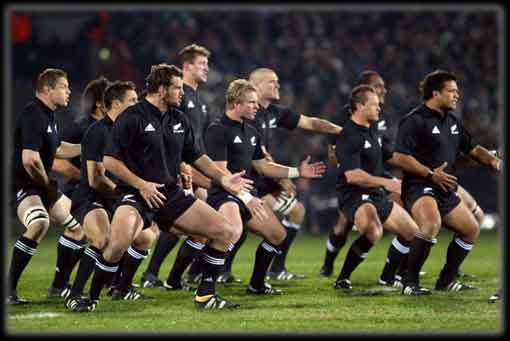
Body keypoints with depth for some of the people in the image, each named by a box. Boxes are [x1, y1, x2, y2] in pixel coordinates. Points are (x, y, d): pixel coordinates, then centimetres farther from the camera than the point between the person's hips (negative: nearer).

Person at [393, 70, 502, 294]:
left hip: (445, 191, 10)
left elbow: (472, 149, 27)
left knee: (471, 229, 14)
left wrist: (492, 160, 8)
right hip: (418, 187, -10)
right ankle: (410, 282, -24)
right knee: (432, 224, -34)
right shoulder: (414, 120, -11)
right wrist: (430, 174, -22)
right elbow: (399, 157, -18)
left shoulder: (452, 122, 17)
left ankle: (447, 280, 26)